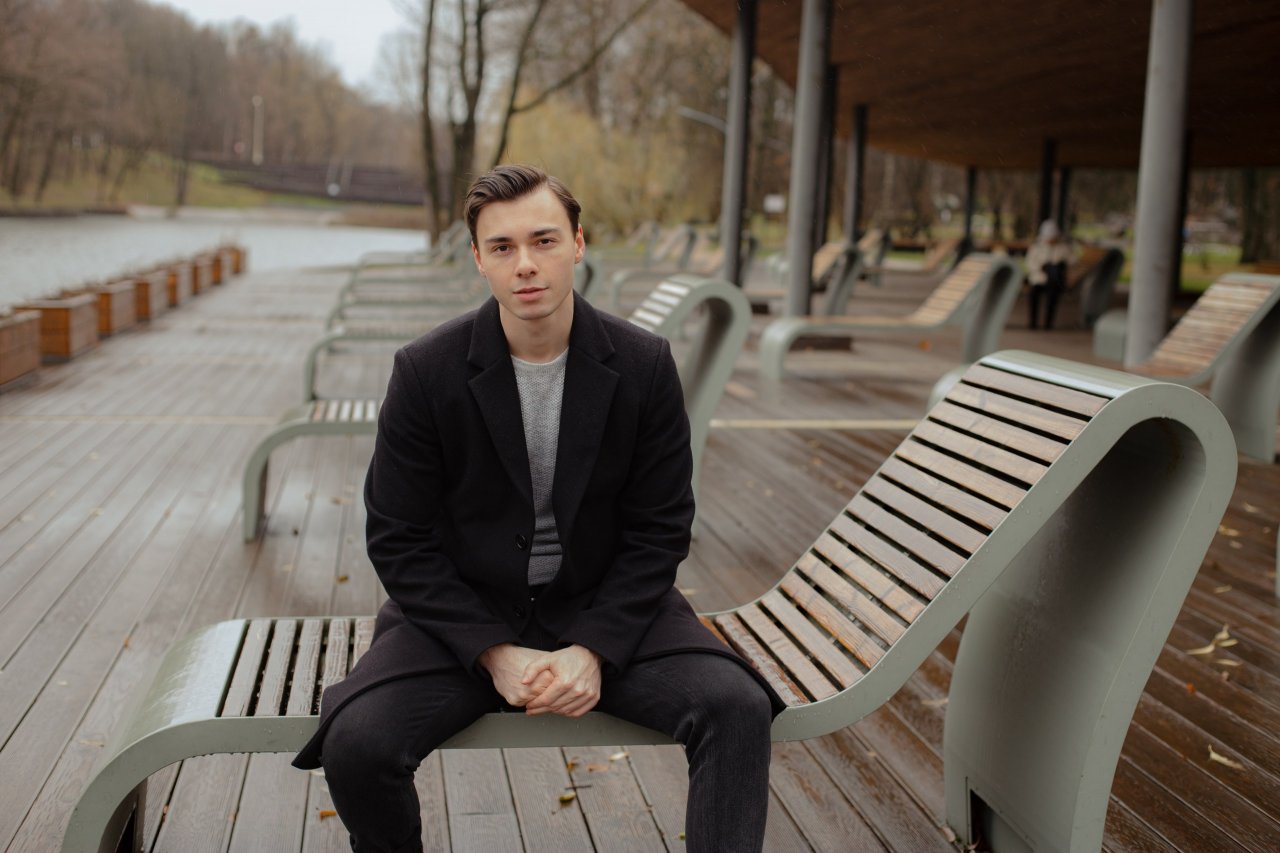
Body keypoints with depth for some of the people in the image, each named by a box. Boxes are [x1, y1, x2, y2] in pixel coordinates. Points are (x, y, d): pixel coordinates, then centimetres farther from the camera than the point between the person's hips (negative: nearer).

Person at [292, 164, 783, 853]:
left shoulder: (644, 365, -6)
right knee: (356, 741, -25)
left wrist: (593, 649, -14)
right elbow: (399, 541, -6)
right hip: (463, 613, -1)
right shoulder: (426, 372, -9)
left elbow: (659, 531, -2)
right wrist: (494, 653, -15)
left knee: (739, 710, -22)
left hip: (605, 610, 1)